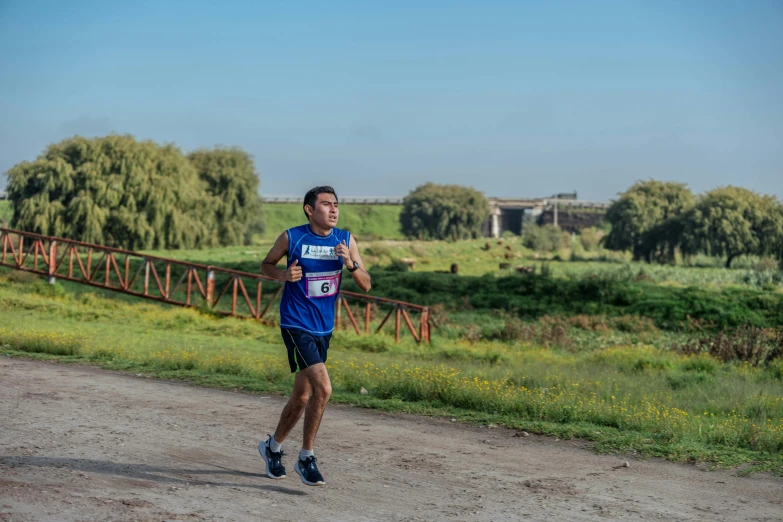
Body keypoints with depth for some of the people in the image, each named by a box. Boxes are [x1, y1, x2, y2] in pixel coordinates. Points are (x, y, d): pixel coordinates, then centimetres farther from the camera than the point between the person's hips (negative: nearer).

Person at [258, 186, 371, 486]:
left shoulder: (346, 241, 2)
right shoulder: (291, 238, -8)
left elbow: (365, 286, 2)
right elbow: (266, 264, 8)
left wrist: (350, 264, -17)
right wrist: (283, 275, -13)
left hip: (324, 329, 5)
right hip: (296, 325, -5)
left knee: (302, 397, 15)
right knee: (322, 388, -19)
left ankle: (272, 447, 37)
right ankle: (306, 458, -5)